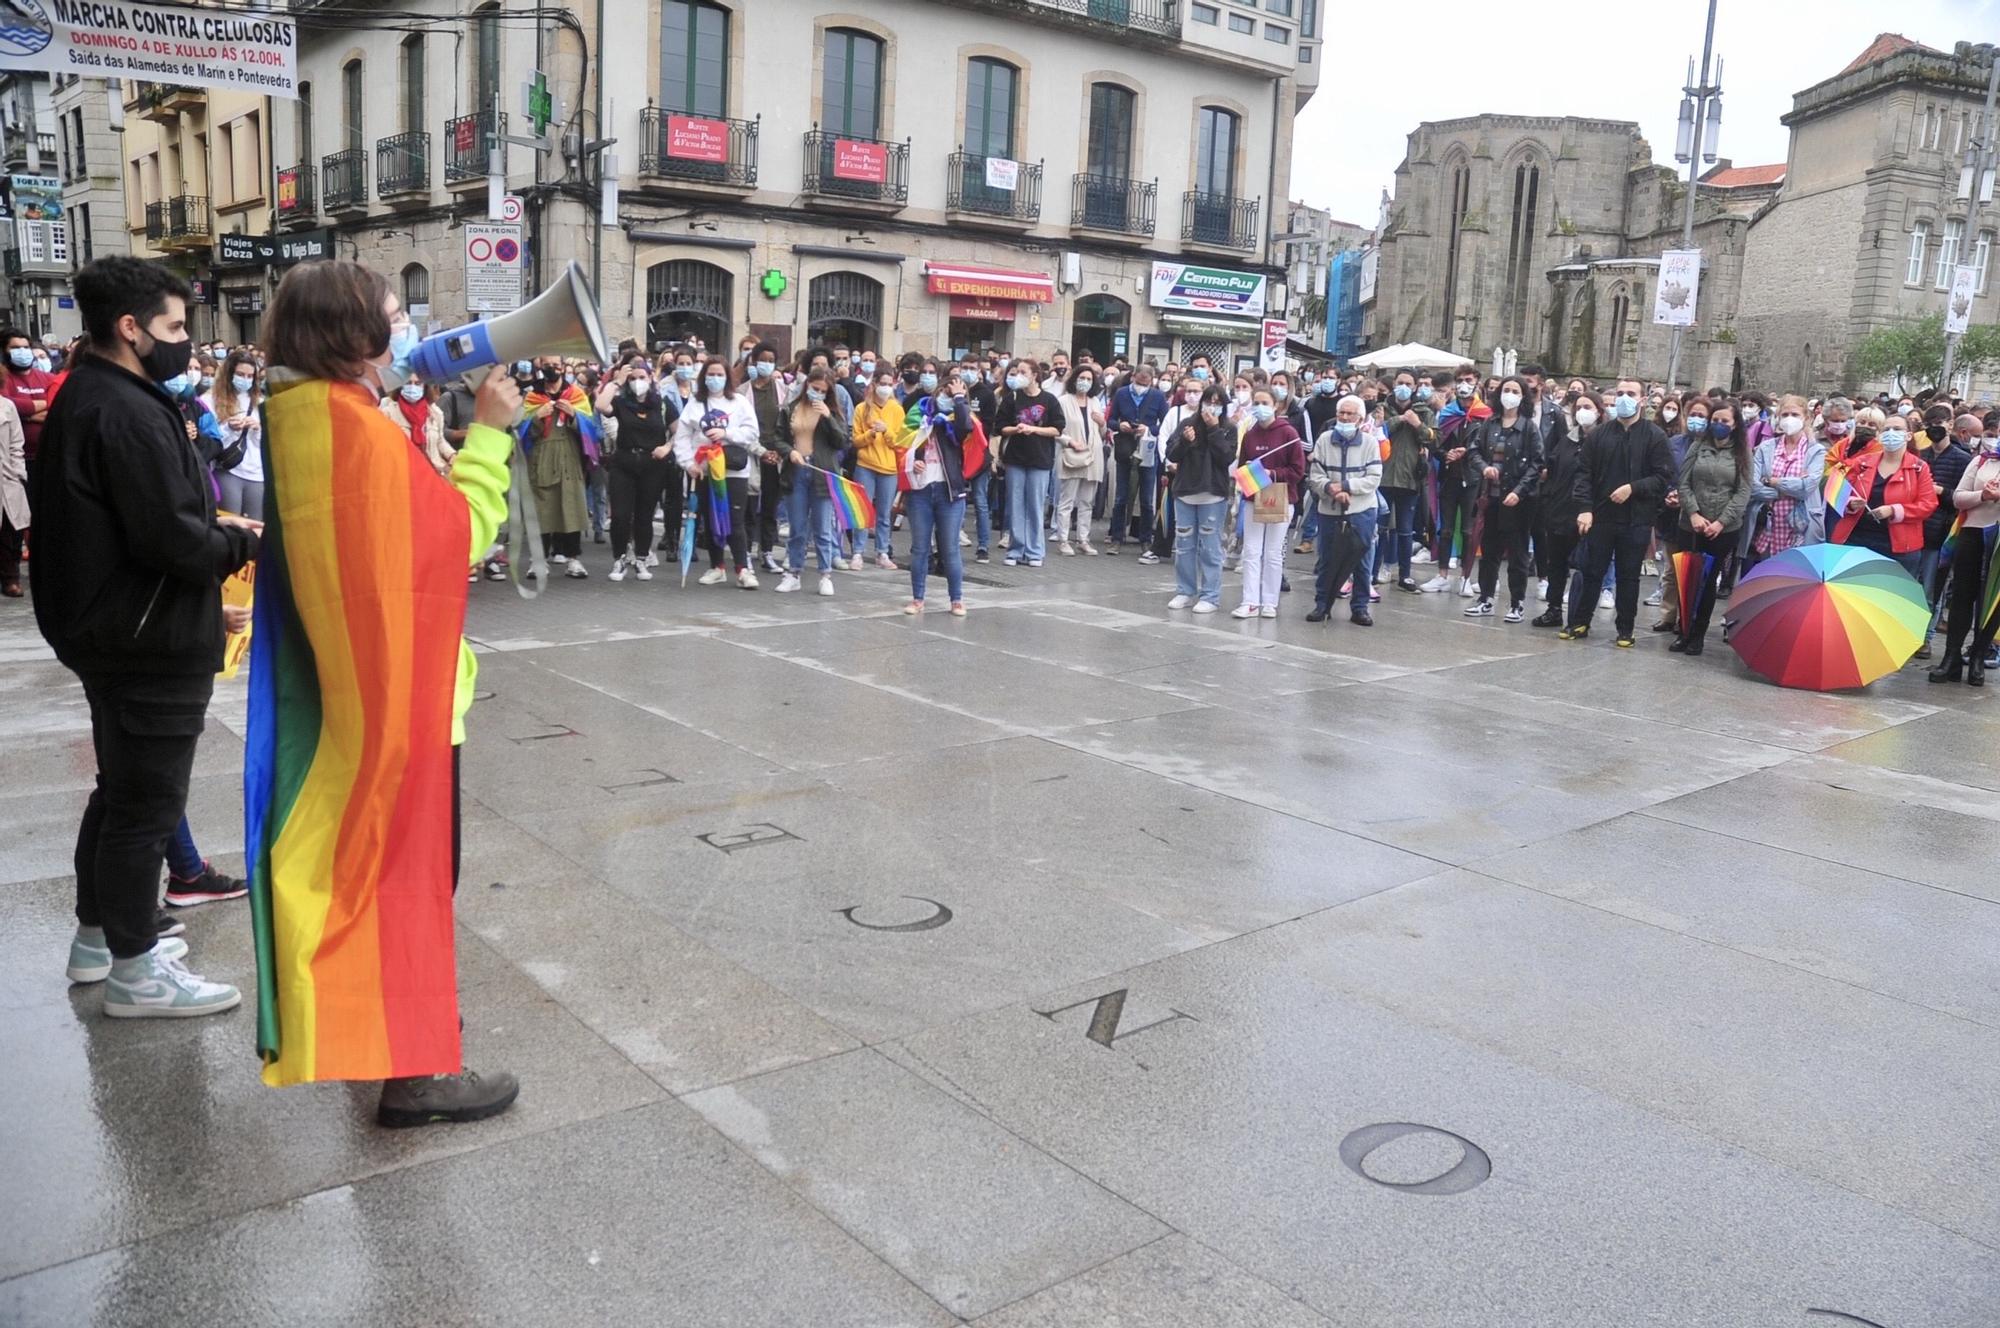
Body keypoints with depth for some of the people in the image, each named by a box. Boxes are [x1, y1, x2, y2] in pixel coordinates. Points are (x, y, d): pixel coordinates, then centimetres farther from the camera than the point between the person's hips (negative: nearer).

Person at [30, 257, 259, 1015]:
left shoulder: (85, 400, 12)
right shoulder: (129, 413, -21)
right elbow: (172, 539, -27)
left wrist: (216, 526, 4)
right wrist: (243, 542, -10)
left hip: (112, 631, 11)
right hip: (153, 641, -11)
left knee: (121, 789, 22)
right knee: (148, 802, -1)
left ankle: (97, 935, 35)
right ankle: (135, 971, 11)